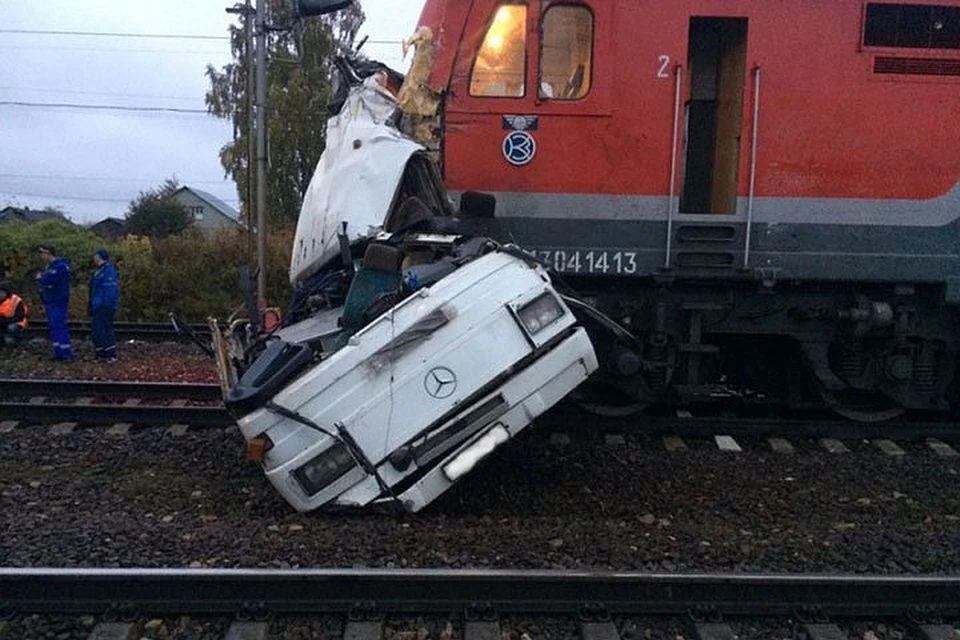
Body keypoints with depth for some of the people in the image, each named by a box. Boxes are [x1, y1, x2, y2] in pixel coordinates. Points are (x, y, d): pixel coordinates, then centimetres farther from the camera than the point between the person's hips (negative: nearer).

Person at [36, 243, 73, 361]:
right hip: (50, 301, 10)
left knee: (59, 326, -11)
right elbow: (45, 281, 16)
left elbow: (48, 280, -22)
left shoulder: (60, 266, -16)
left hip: (59, 302, -10)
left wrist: (40, 278, -4)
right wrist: (42, 279, -4)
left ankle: (66, 353, -9)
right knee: (53, 326, 11)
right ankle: (58, 352, 17)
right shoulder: (50, 266, 15)